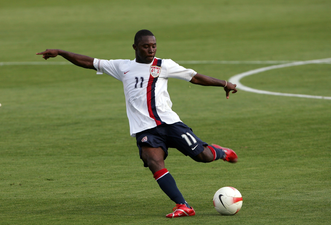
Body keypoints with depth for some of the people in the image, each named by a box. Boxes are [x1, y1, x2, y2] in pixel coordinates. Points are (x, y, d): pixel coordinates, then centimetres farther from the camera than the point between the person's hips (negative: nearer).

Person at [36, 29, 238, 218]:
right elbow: (90, 63, 18)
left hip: (169, 122, -1)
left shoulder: (164, 66, 9)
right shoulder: (123, 67, 14)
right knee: (154, 163, -23)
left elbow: (195, 77, 11)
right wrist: (60, 53, 16)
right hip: (144, 130, 1)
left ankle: (218, 152, 29)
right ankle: (183, 207, -24)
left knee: (202, 155, -9)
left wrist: (224, 84, 7)